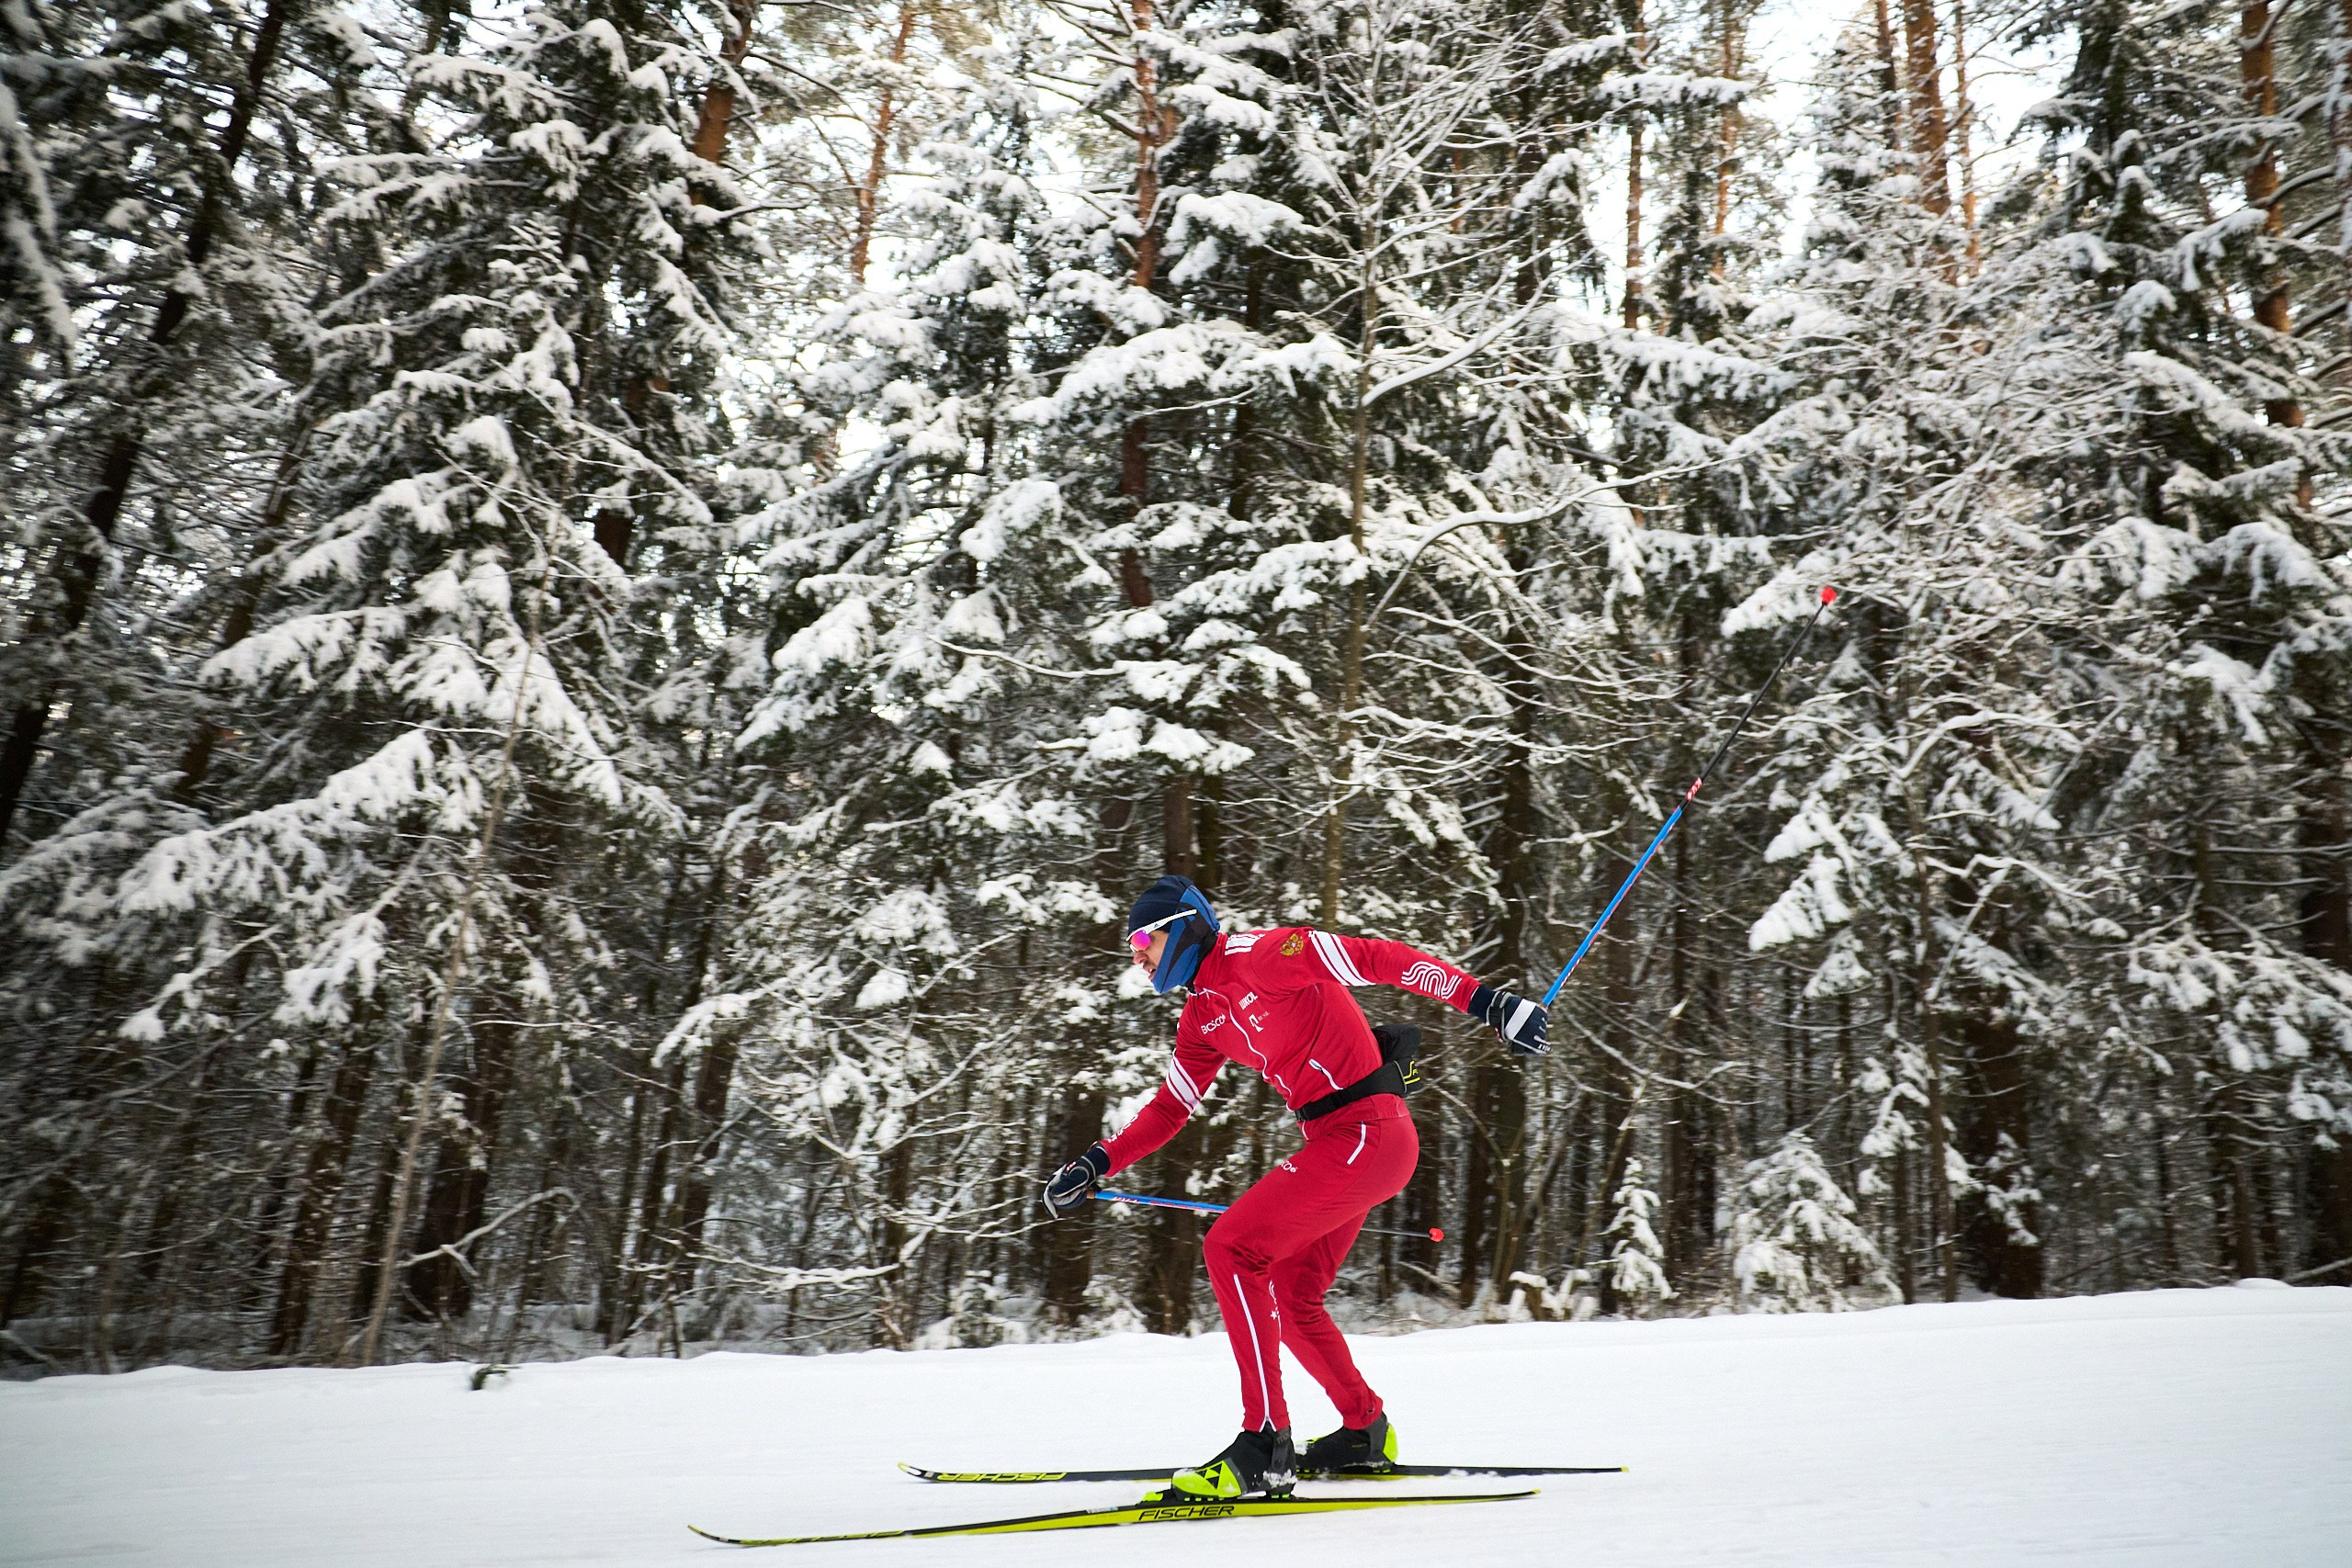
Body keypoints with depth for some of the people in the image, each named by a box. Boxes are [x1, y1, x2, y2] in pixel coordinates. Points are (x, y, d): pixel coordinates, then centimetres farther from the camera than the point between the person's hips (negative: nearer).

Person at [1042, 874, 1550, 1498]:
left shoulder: (1264, 954, -14)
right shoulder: (1202, 1016, 13)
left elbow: (1379, 958, -17)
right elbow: (1169, 1107, 20)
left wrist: (1486, 1001, -21)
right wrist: (1095, 1165, 10)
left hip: (1367, 1133, -10)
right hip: (1341, 1143, 10)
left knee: (1231, 1248, -14)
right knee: (1287, 1295, 18)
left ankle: (1264, 1447, -11)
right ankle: (1365, 1432, 36)